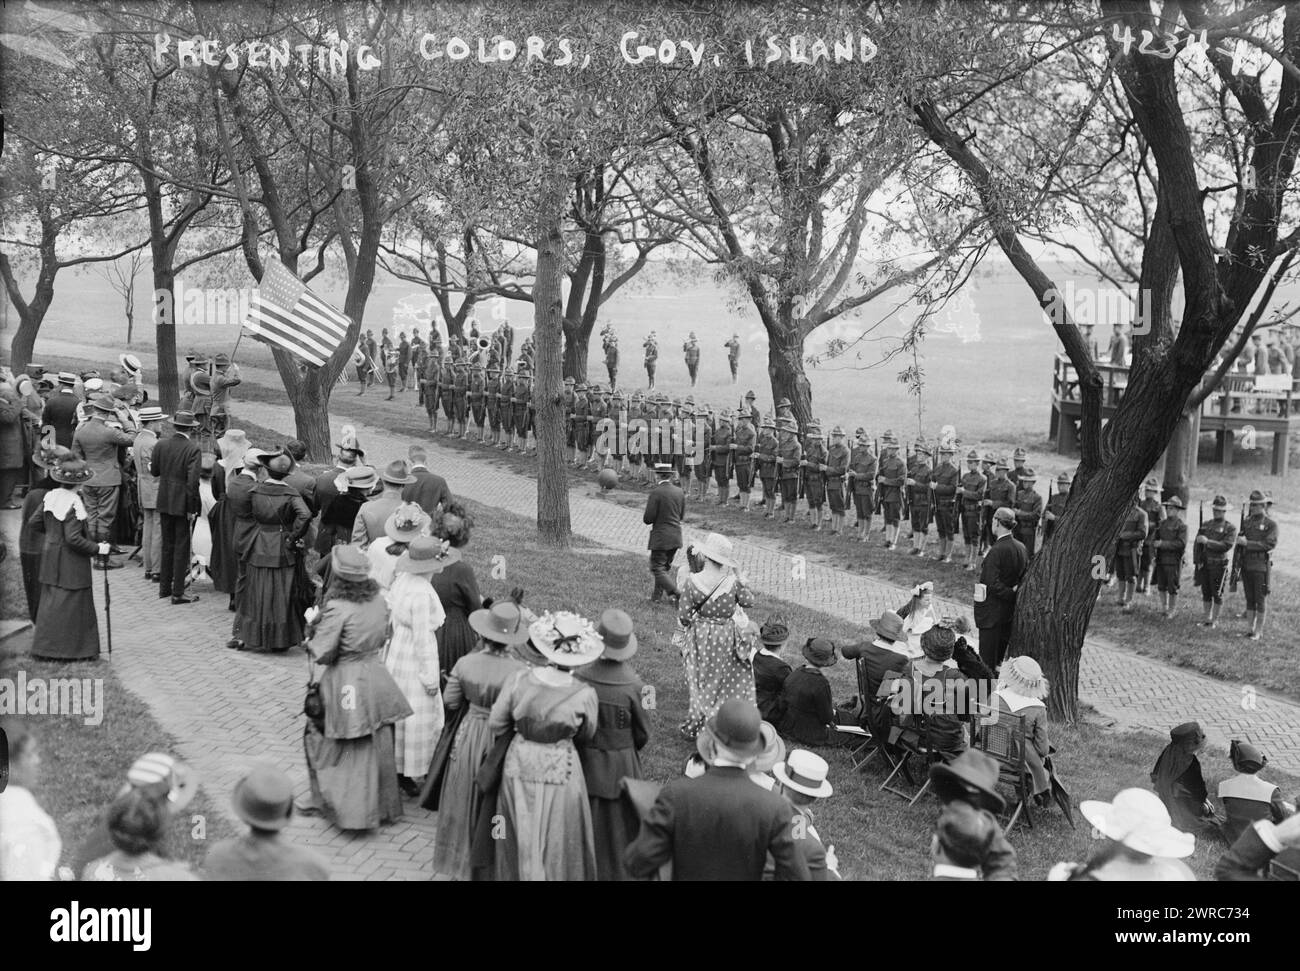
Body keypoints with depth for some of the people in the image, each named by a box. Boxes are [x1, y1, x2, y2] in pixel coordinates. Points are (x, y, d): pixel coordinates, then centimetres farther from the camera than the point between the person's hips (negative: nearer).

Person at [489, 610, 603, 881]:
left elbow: (494, 725, -6)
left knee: (522, 839, 22)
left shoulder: (517, 683, -18)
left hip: (520, 768, 2)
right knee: (558, 842, 19)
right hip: (561, 773, -2)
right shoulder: (585, 695, -21)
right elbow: (586, 737, -4)